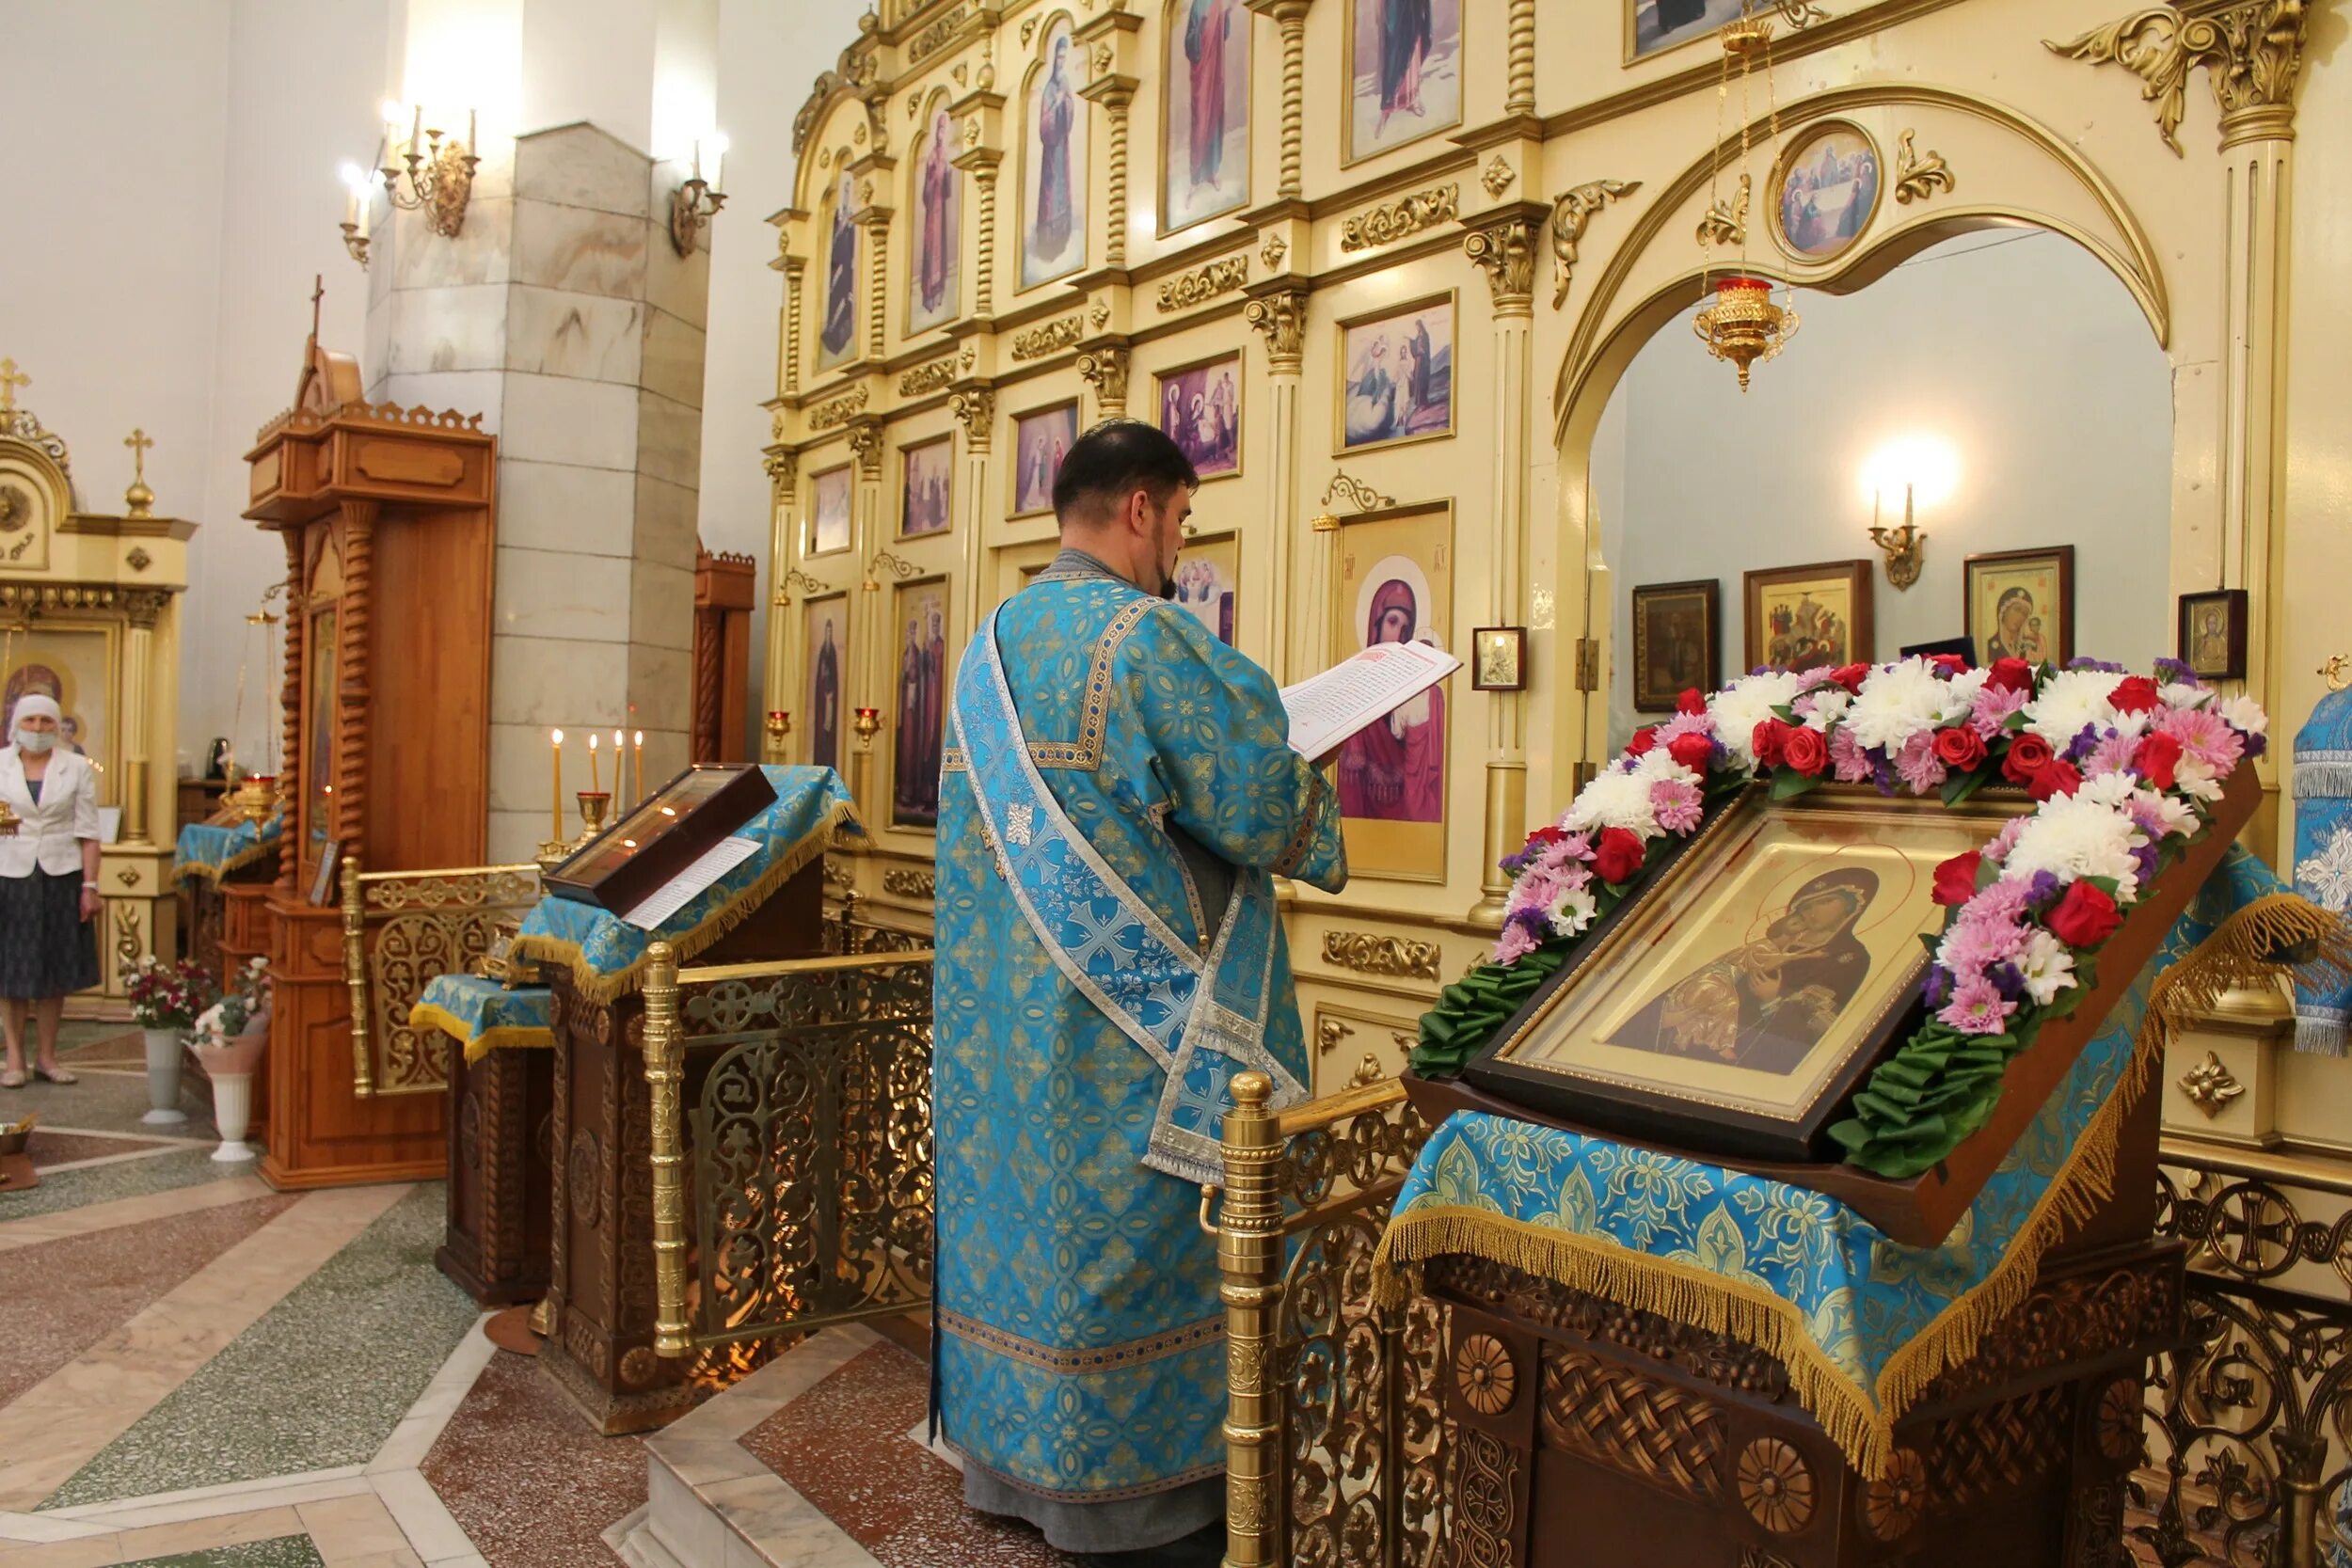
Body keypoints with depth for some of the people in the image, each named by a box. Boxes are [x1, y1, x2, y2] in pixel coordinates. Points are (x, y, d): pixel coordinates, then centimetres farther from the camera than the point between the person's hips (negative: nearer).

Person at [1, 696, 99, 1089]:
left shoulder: (77, 769, 3)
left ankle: (47, 1056, 16)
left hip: (61, 876, 0)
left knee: (56, 970, 6)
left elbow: (86, 832, 1)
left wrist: (90, 885, -4)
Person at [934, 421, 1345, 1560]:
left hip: (1003, 1019, 8)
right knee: (1124, 1232, 3)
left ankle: (1011, 1457, 29)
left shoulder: (991, 642, 11)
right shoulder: (1143, 634, -16)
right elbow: (1256, 799, -17)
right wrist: (1313, 816, 5)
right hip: (1127, 1025, -8)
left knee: (1024, 1206, 16)